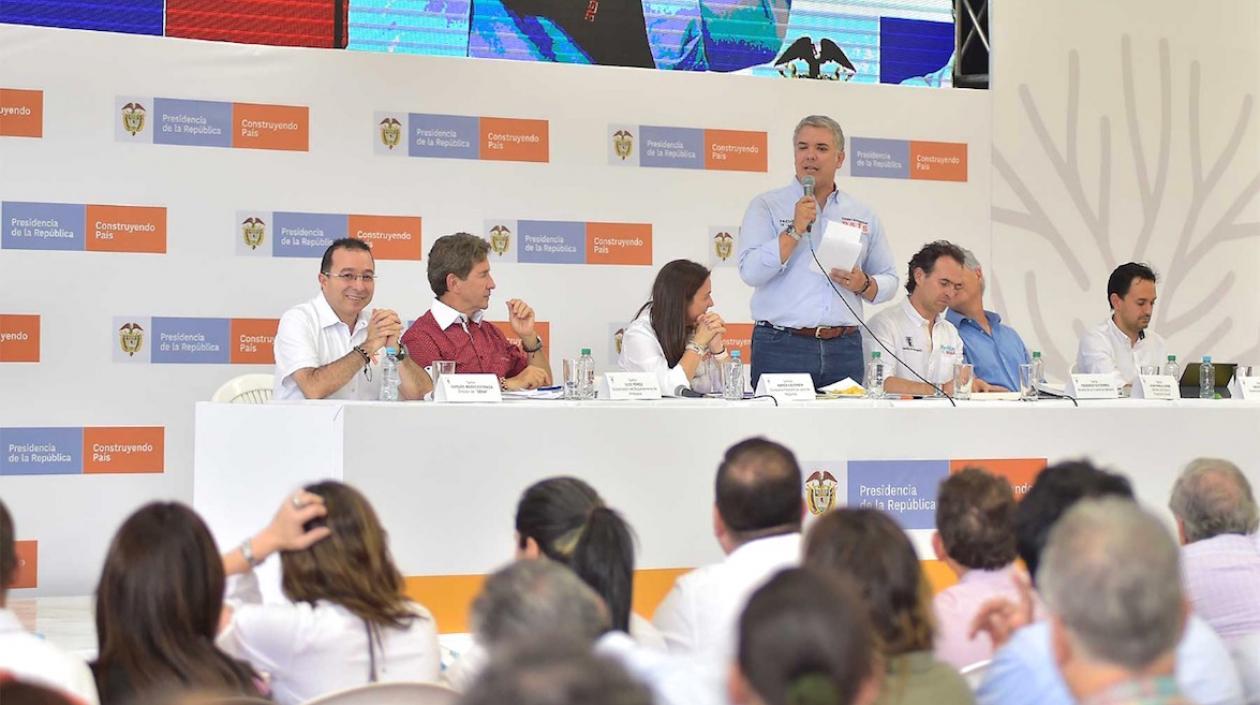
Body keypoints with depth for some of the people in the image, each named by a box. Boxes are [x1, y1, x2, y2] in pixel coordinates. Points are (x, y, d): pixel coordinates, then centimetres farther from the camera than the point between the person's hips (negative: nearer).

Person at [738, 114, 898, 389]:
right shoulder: (766, 207, 5)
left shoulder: (863, 215, 15)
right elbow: (750, 271, -8)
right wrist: (795, 230, -12)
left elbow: (888, 281, 18)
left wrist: (864, 285, -3)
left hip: (844, 349, 3)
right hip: (781, 346, -3)